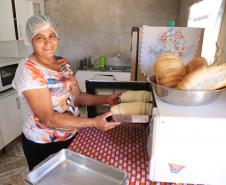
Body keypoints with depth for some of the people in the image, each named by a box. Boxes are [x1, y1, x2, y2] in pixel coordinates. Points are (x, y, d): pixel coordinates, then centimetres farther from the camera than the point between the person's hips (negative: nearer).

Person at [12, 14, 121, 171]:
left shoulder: (63, 63, -1)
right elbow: (48, 118, -27)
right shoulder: (28, 70, -21)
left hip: (72, 136, 6)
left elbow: (77, 96, 2)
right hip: (43, 145, -6)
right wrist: (94, 122, -32)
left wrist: (106, 99, -11)